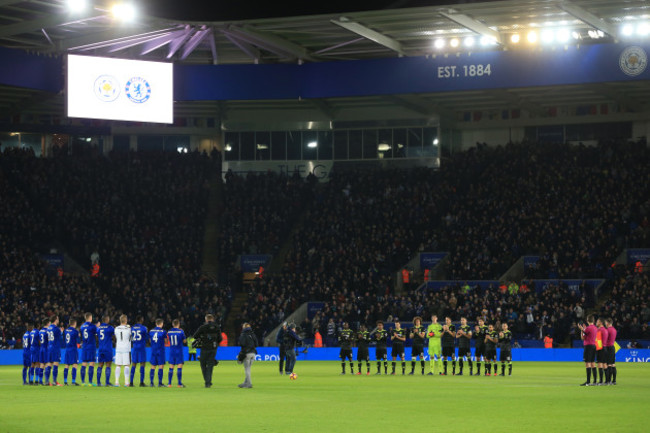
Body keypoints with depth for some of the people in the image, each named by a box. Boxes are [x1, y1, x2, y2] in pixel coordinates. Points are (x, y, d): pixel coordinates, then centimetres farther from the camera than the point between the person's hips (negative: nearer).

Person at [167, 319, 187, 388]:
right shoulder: (181, 331, -7)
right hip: (179, 351, -3)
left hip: (171, 351, 3)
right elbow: (184, 341, 1)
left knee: (171, 368, 7)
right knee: (179, 367, -2)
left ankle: (169, 383, 5)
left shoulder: (169, 332, 2)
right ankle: (179, 384, -6)